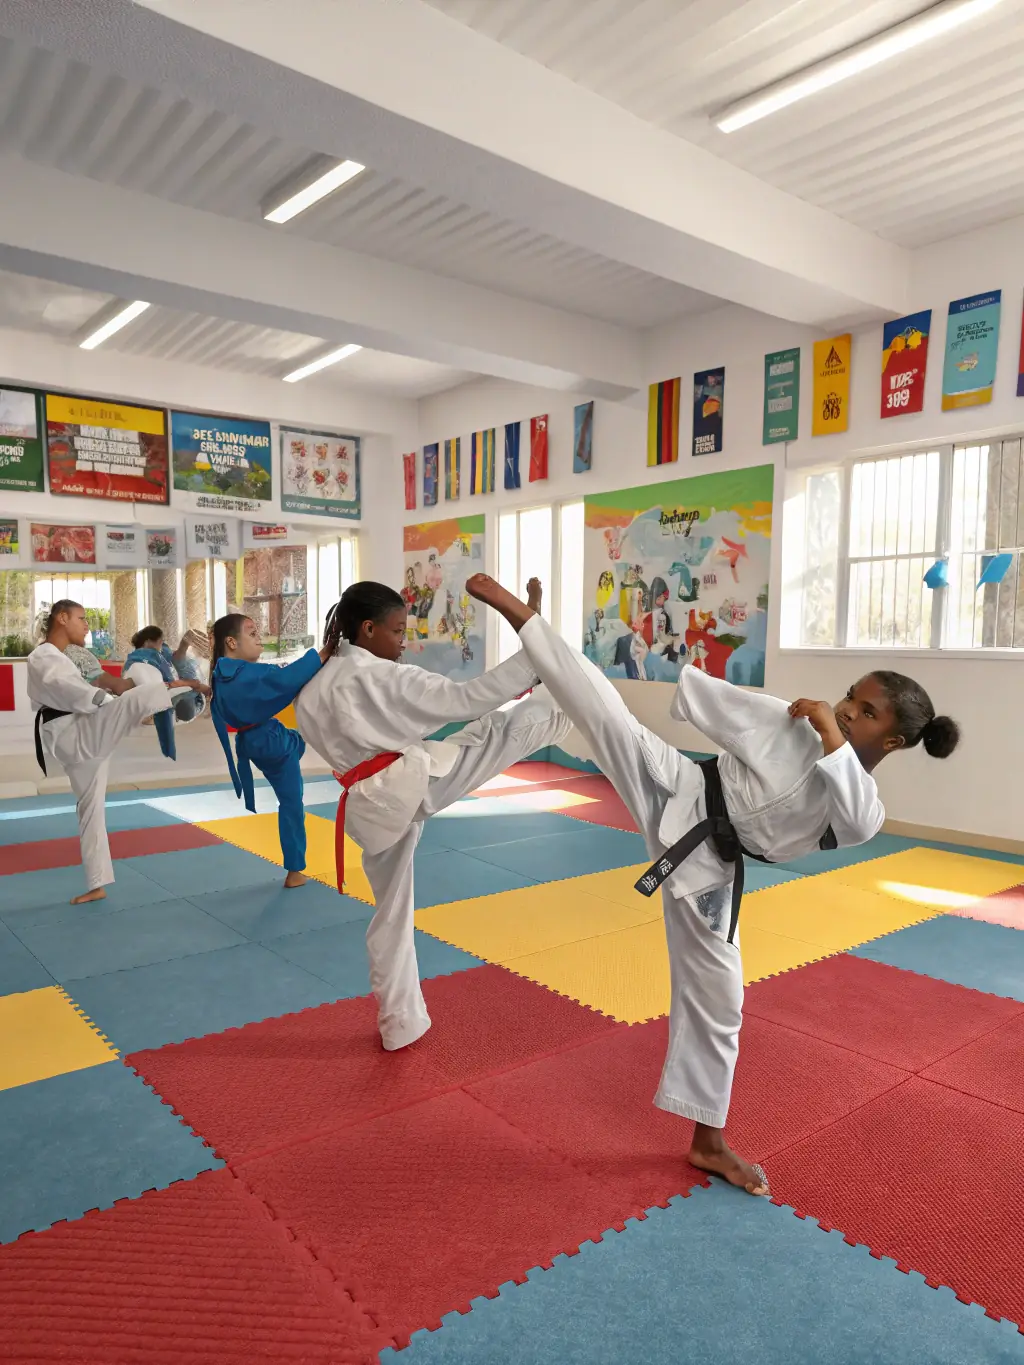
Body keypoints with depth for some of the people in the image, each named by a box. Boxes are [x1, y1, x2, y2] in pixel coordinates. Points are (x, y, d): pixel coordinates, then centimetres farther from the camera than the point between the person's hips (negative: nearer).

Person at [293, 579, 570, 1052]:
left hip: (370, 808, 8)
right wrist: (533, 650, -13)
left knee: (391, 914, 18)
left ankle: (400, 1025, 29)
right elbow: (465, 700, -16)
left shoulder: (310, 693, 11)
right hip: (410, 781, -7)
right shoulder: (385, 676, -11)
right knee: (506, 726, -2)